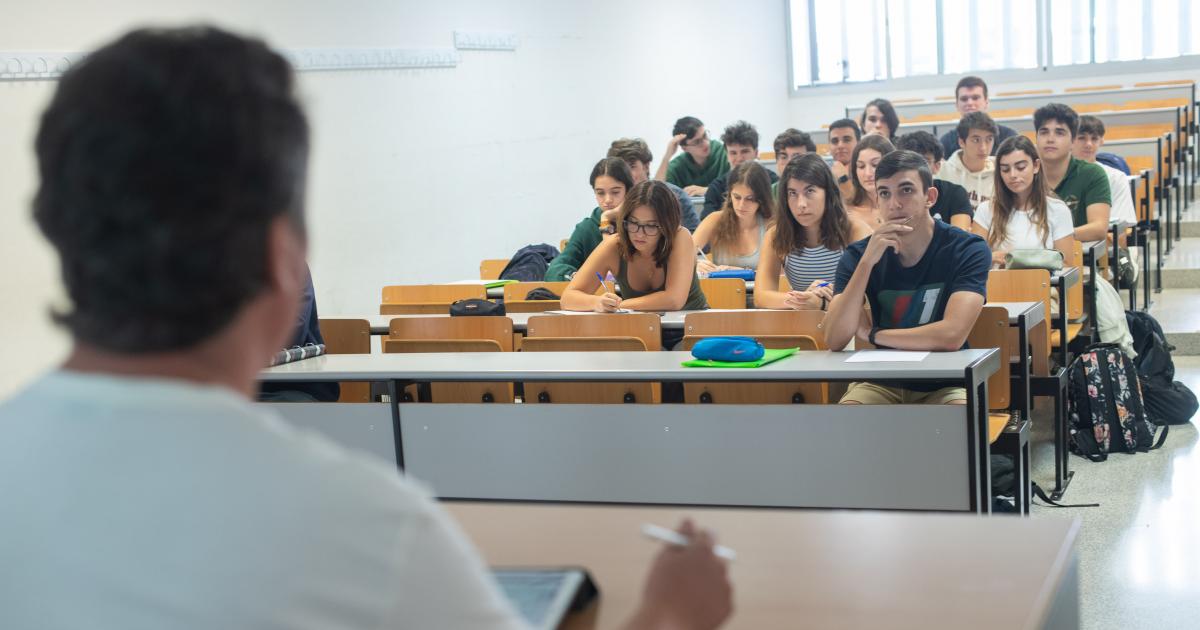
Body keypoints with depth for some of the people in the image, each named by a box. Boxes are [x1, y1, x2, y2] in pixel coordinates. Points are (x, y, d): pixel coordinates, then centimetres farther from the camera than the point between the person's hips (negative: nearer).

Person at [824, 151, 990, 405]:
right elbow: (835, 340, -17)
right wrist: (867, 262, -25)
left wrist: (871, 333, -13)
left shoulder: (968, 250, -11)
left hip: (946, 384, -2)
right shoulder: (858, 255, -4)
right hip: (881, 382, 2)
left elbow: (952, 335, -25)